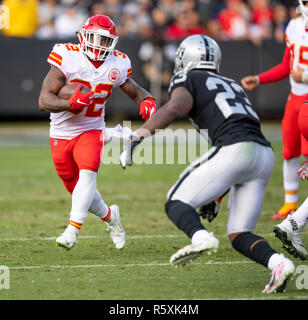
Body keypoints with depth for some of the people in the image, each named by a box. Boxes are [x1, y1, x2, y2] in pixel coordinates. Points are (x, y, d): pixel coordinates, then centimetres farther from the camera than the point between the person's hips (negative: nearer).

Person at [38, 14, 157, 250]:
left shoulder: (116, 65, -7)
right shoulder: (67, 58, -19)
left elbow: (136, 92, 12)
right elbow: (44, 101, -23)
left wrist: (147, 102, -12)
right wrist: (70, 104, -41)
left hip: (91, 131, 0)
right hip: (61, 134, 0)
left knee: (87, 172, -28)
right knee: (78, 190, 9)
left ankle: (72, 230, -30)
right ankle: (109, 215, 37)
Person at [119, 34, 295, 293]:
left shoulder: (188, 82, 12)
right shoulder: (234, 87, 33)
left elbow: (175, 108, -10)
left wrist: (137, 137, -15)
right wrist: (217, 196, 37)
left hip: (235, 150, -6)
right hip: (265, 155, 7)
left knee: (177, 202, 3)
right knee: (239, 235, 12)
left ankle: (201, 237, -27)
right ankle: (278, 263, -15)